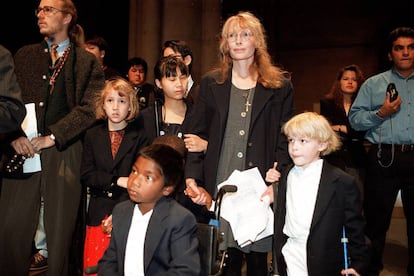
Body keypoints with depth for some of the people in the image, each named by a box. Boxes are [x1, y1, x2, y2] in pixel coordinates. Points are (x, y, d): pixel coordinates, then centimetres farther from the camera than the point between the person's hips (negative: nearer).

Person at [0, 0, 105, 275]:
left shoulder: (88, 62, 6)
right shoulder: (24, 55, 16)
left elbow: (89, 108, -4)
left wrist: (52, 137, -11)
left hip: (64, 153, -2)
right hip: (24, 150, 3)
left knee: (61, 230, 4)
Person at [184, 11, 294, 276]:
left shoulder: (280, 86, 6)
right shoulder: (211, 83, 9)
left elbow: (286, 140, 4)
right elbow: (197, 134, 6)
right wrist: (192, 179, -5)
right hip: (220, 186, 1)